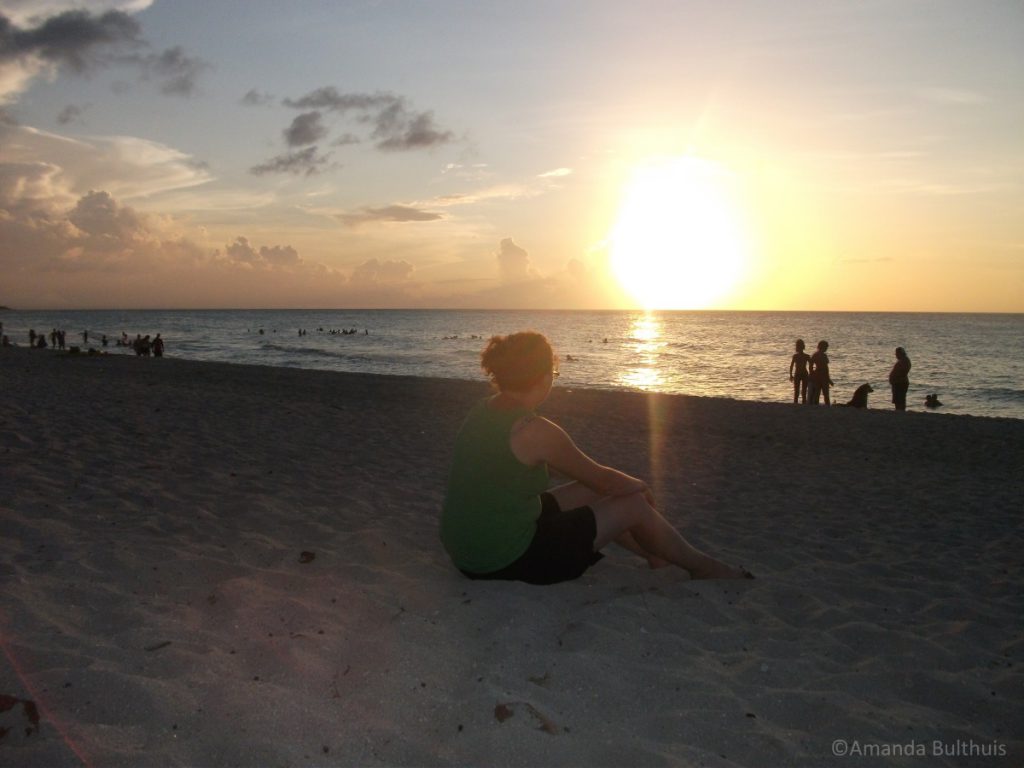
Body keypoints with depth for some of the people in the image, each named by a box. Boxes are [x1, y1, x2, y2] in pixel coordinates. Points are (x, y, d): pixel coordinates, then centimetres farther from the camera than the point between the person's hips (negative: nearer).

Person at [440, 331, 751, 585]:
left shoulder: (483, 410, 3)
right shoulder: (536, 431, -24)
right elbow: (605, 480, -11)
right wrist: (640, 485, 11)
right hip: (507, 562, -8)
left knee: (588, 492, 22)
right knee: (633, 505, 3)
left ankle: (657, 555, 41)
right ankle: (703, 567, 28)